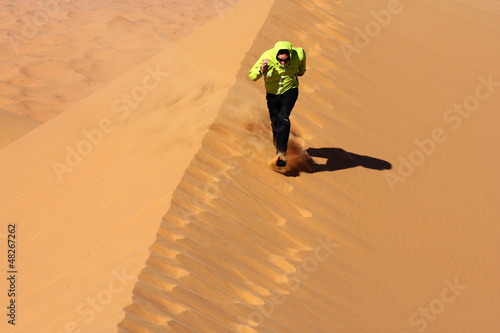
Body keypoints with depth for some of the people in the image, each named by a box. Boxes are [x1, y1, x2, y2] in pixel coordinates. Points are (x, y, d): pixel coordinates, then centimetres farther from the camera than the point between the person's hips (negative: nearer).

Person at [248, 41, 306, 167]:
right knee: (275, 122, 12)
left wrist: (301, 69, 21)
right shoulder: (267, 58, -28)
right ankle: (277, 145, 43)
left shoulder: (297, 55, -24)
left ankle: (281, 153, -23)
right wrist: (261, 70, -44)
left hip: (290, 91, -1)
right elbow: (252, 76, -22)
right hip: (273, 93, 1)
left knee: (283, 118, -23)